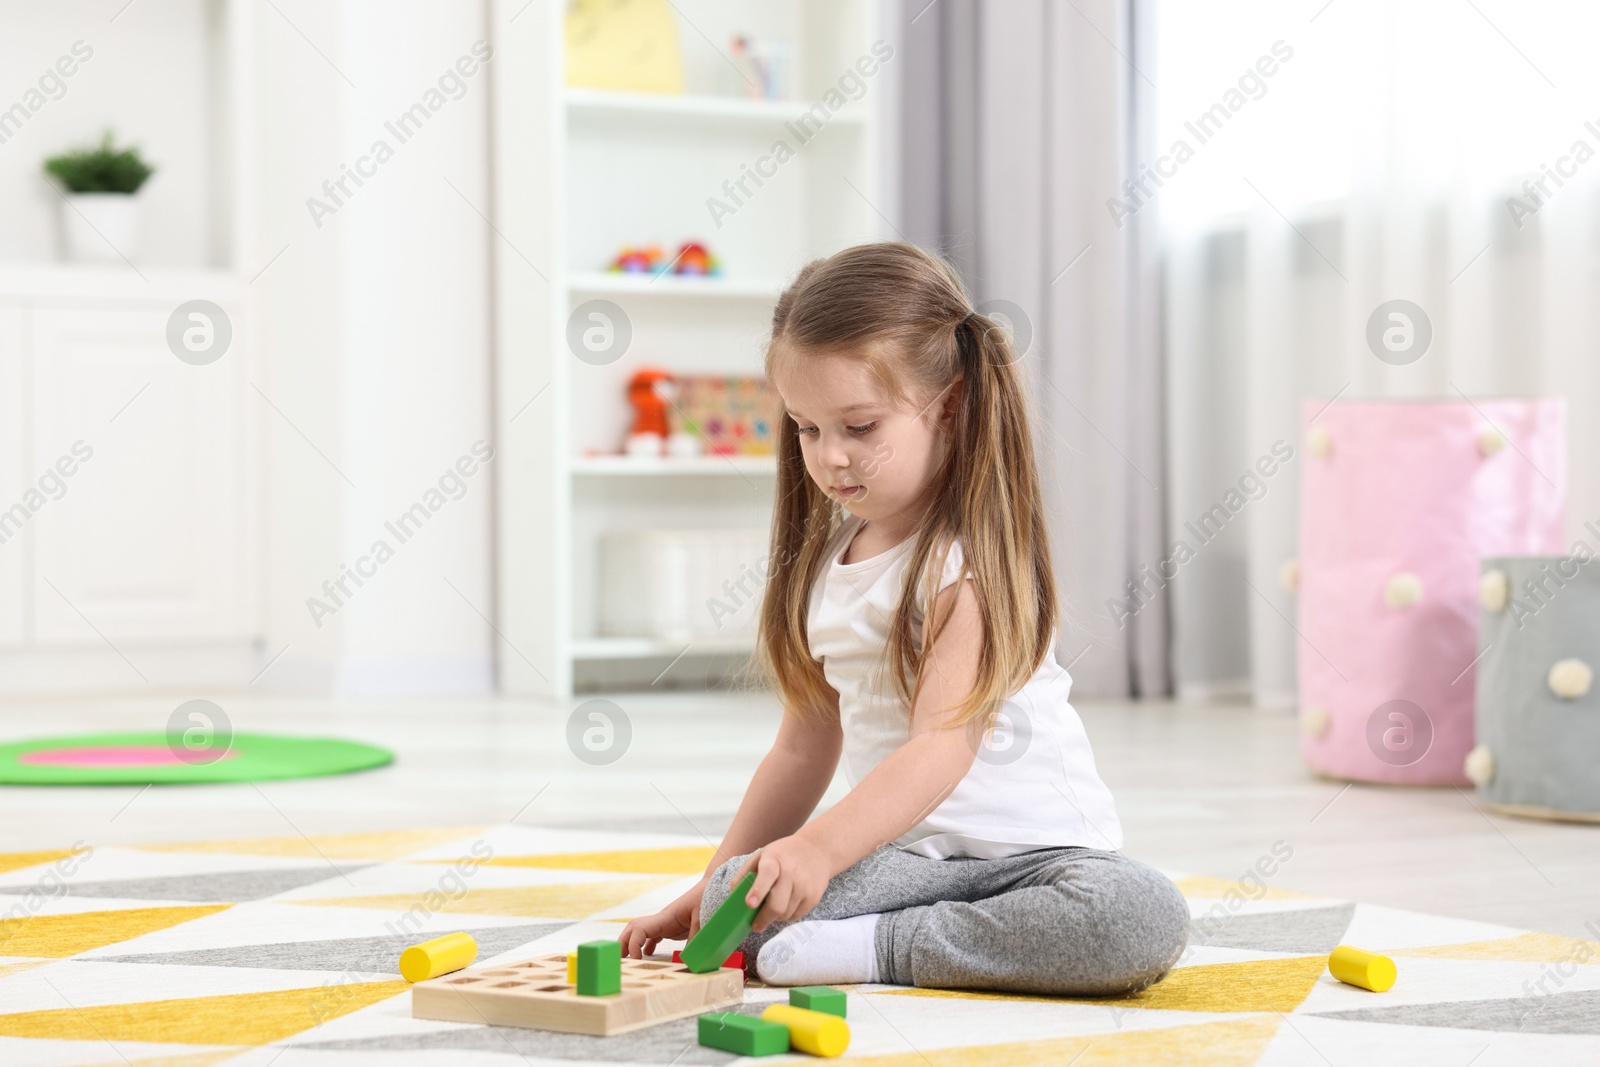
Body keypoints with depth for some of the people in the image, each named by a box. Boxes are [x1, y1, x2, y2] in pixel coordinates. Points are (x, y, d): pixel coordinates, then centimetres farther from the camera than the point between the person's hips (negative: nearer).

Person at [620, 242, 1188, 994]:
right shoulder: (825, 561, 11)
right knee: (738, 898, -24)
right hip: (904, 852, 5)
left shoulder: (970, 559, -12)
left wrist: (819, 847, -37)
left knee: (1146, 918, -37)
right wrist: (707, 889, 16)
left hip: (1033, 842, -4)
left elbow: (944, 744, -24)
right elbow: (806, 743, 18)